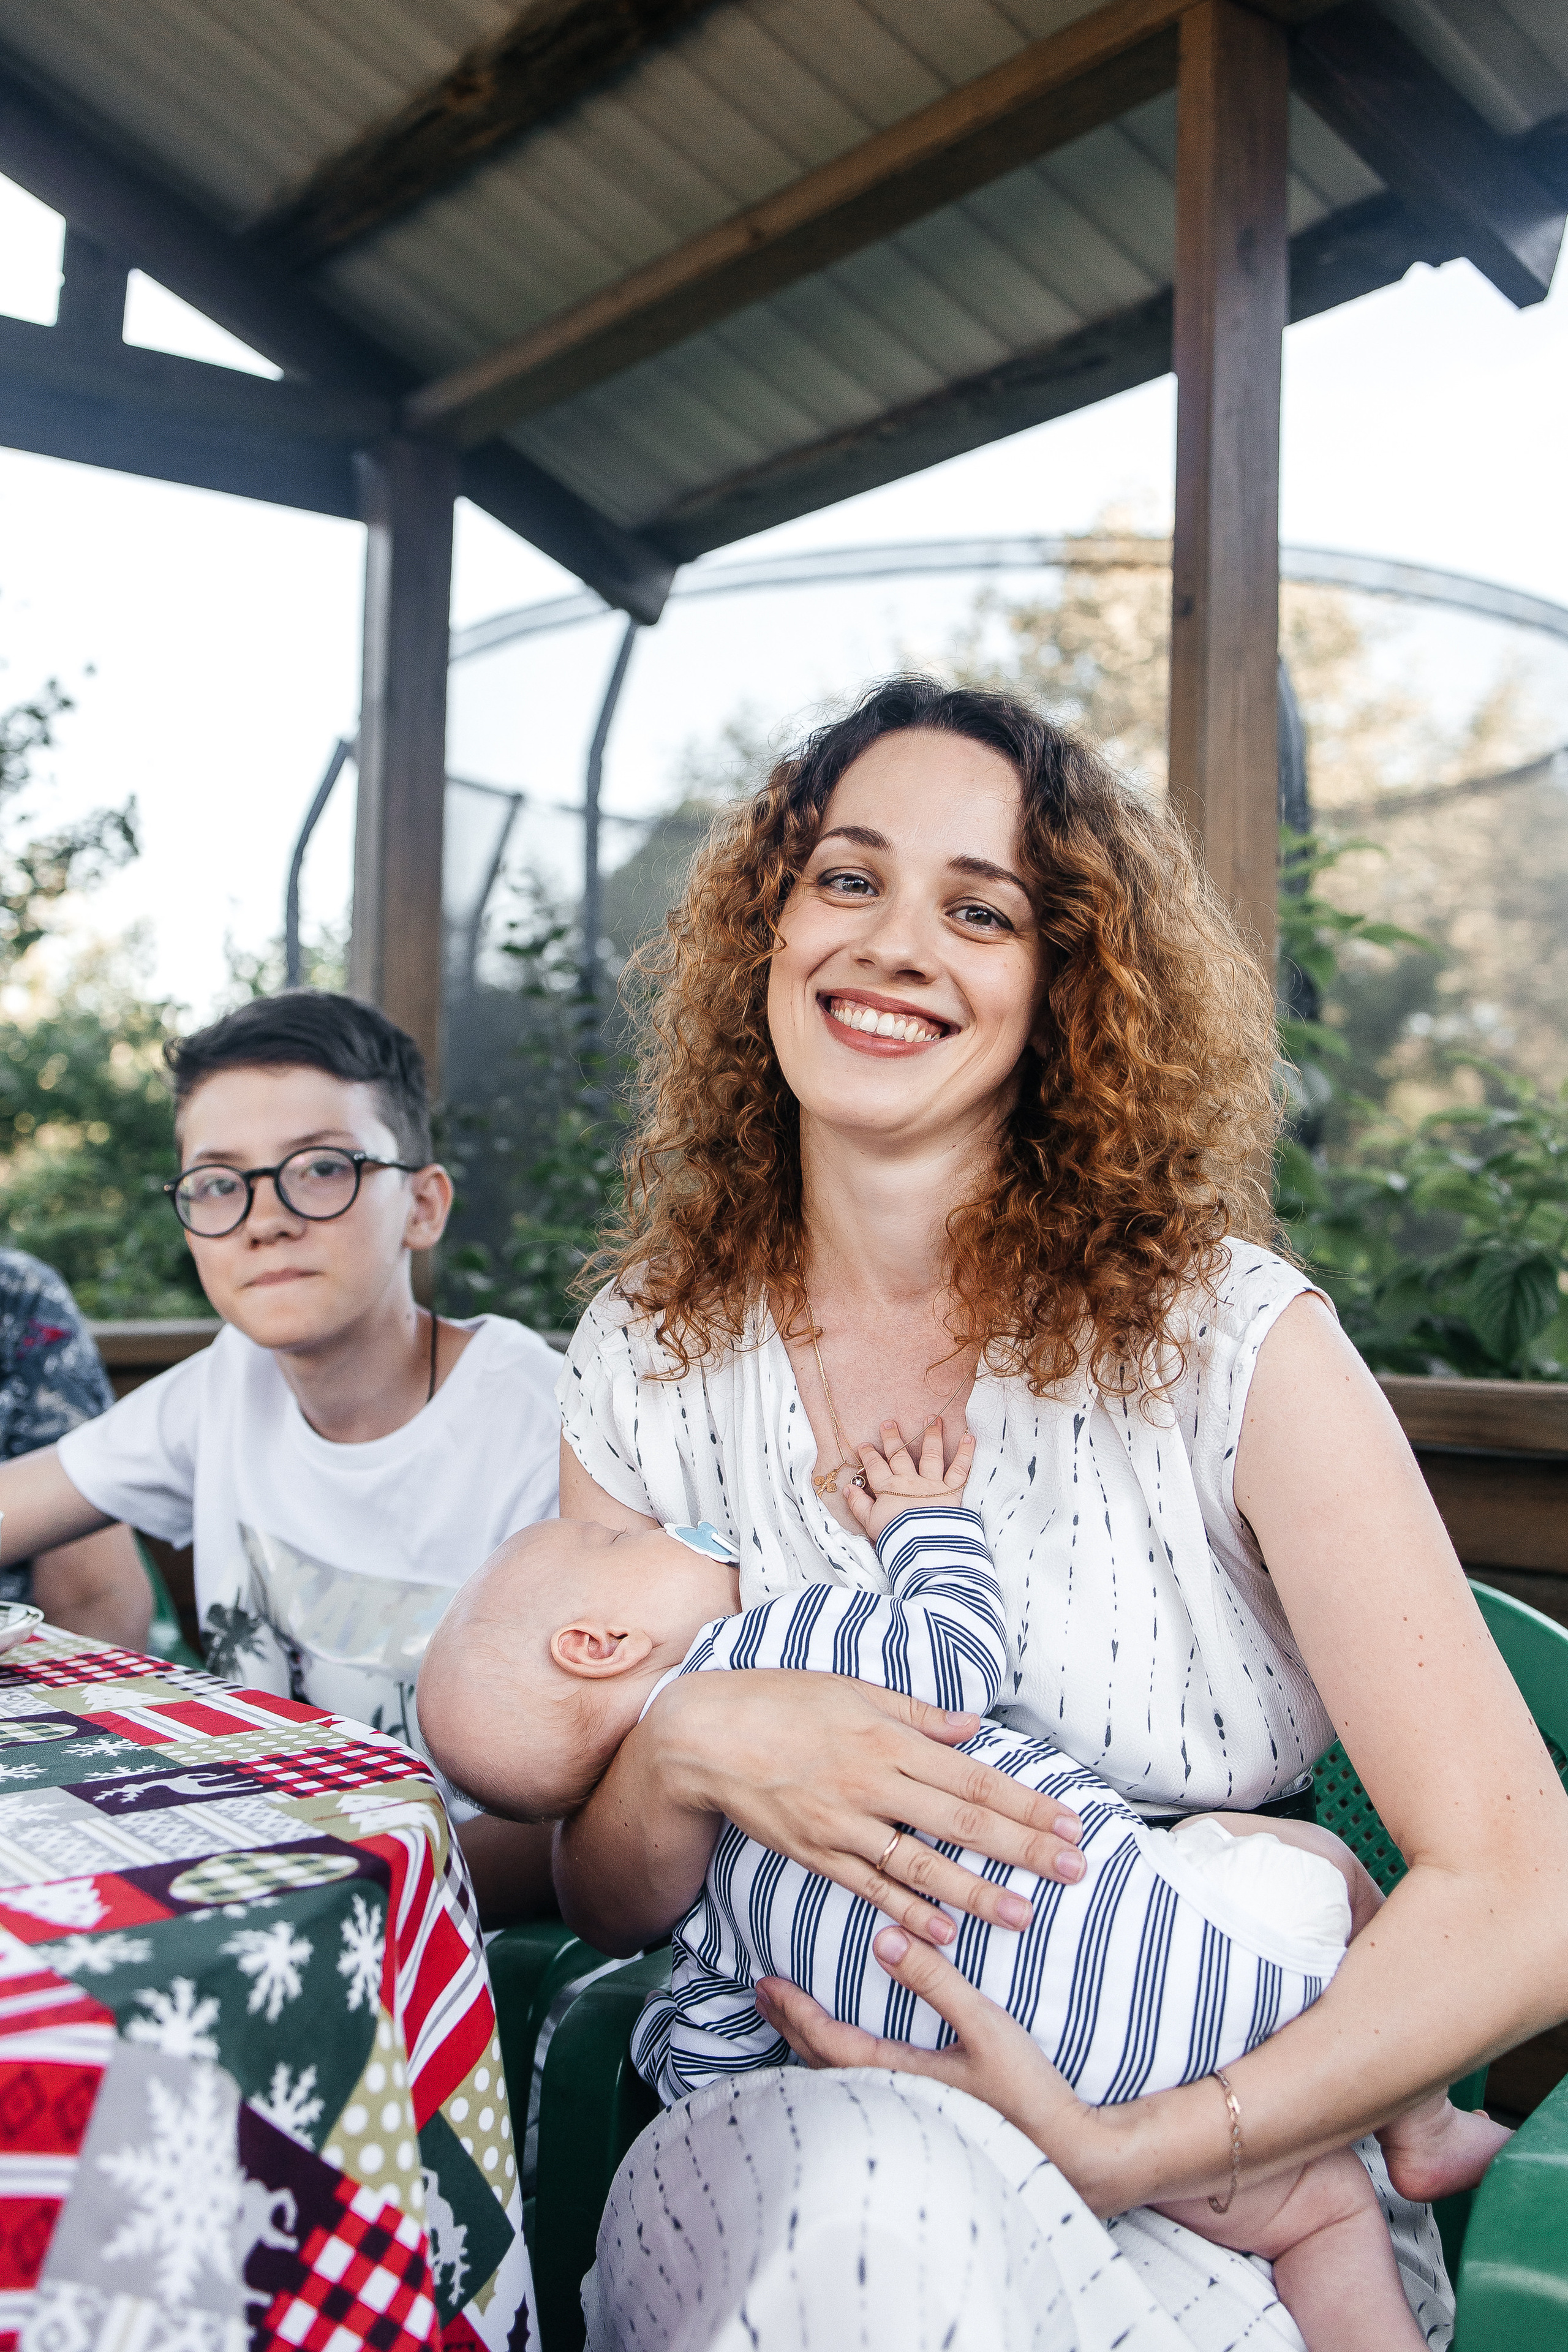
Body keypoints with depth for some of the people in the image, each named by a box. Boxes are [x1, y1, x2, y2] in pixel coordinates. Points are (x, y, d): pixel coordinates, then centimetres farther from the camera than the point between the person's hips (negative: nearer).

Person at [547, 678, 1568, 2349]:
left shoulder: (1232, 1339, -10)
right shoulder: (645, 1366, -1)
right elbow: (604, 1906, 4)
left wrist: (1111, 2148, -21)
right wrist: (686, 1753, -19)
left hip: (1228, 2208, -1)